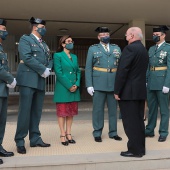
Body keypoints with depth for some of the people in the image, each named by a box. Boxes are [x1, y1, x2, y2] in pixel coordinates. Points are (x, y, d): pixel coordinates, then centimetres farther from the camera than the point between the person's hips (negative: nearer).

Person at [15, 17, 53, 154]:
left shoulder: (44, 44, 24)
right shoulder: (25, 39, 2)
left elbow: (49, 59, 20)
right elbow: (27, 57, -13)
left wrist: (48, 69, -2)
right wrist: (43, 70, -13)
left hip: (40, 82, 7)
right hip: (28, 80, -7)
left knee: (37, 111, 7)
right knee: (25, 111, -6)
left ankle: (35, 139, 14)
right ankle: (20, 141, 2)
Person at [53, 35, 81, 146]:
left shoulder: (74, 57, 16)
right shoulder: (58, 55, -2)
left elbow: (78, 71, 13)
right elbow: (58, 72, -10)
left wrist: (77, 84, -3)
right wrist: (69, 86, -14)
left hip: (75, 88, 6)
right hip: (63, 88, -6)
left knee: (71, 112, 9)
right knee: (62, 112, 0)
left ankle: (69, 134, 18)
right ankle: (63, 135, 8)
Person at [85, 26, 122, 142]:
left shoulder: (117, 48, 13)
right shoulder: (93, 49, 6)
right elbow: (88, 68, 1)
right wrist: (89, 85, -6)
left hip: (114, 84, 3)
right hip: (99, 84, -2)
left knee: (113, 109, 10)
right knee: (98, 109, 3)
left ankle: (113, 133, 22)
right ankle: (97, 133, 15)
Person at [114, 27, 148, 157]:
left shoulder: (130, 48, -13)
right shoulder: (144, 50, 14)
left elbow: (122, 71, -18)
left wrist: (117, 91, -13)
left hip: (129, 91, -9)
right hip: (140, 90, 9)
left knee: (130, 122, -2)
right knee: (138, 120, 13)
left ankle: (135, 150, 5)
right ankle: (140, 148, 21)